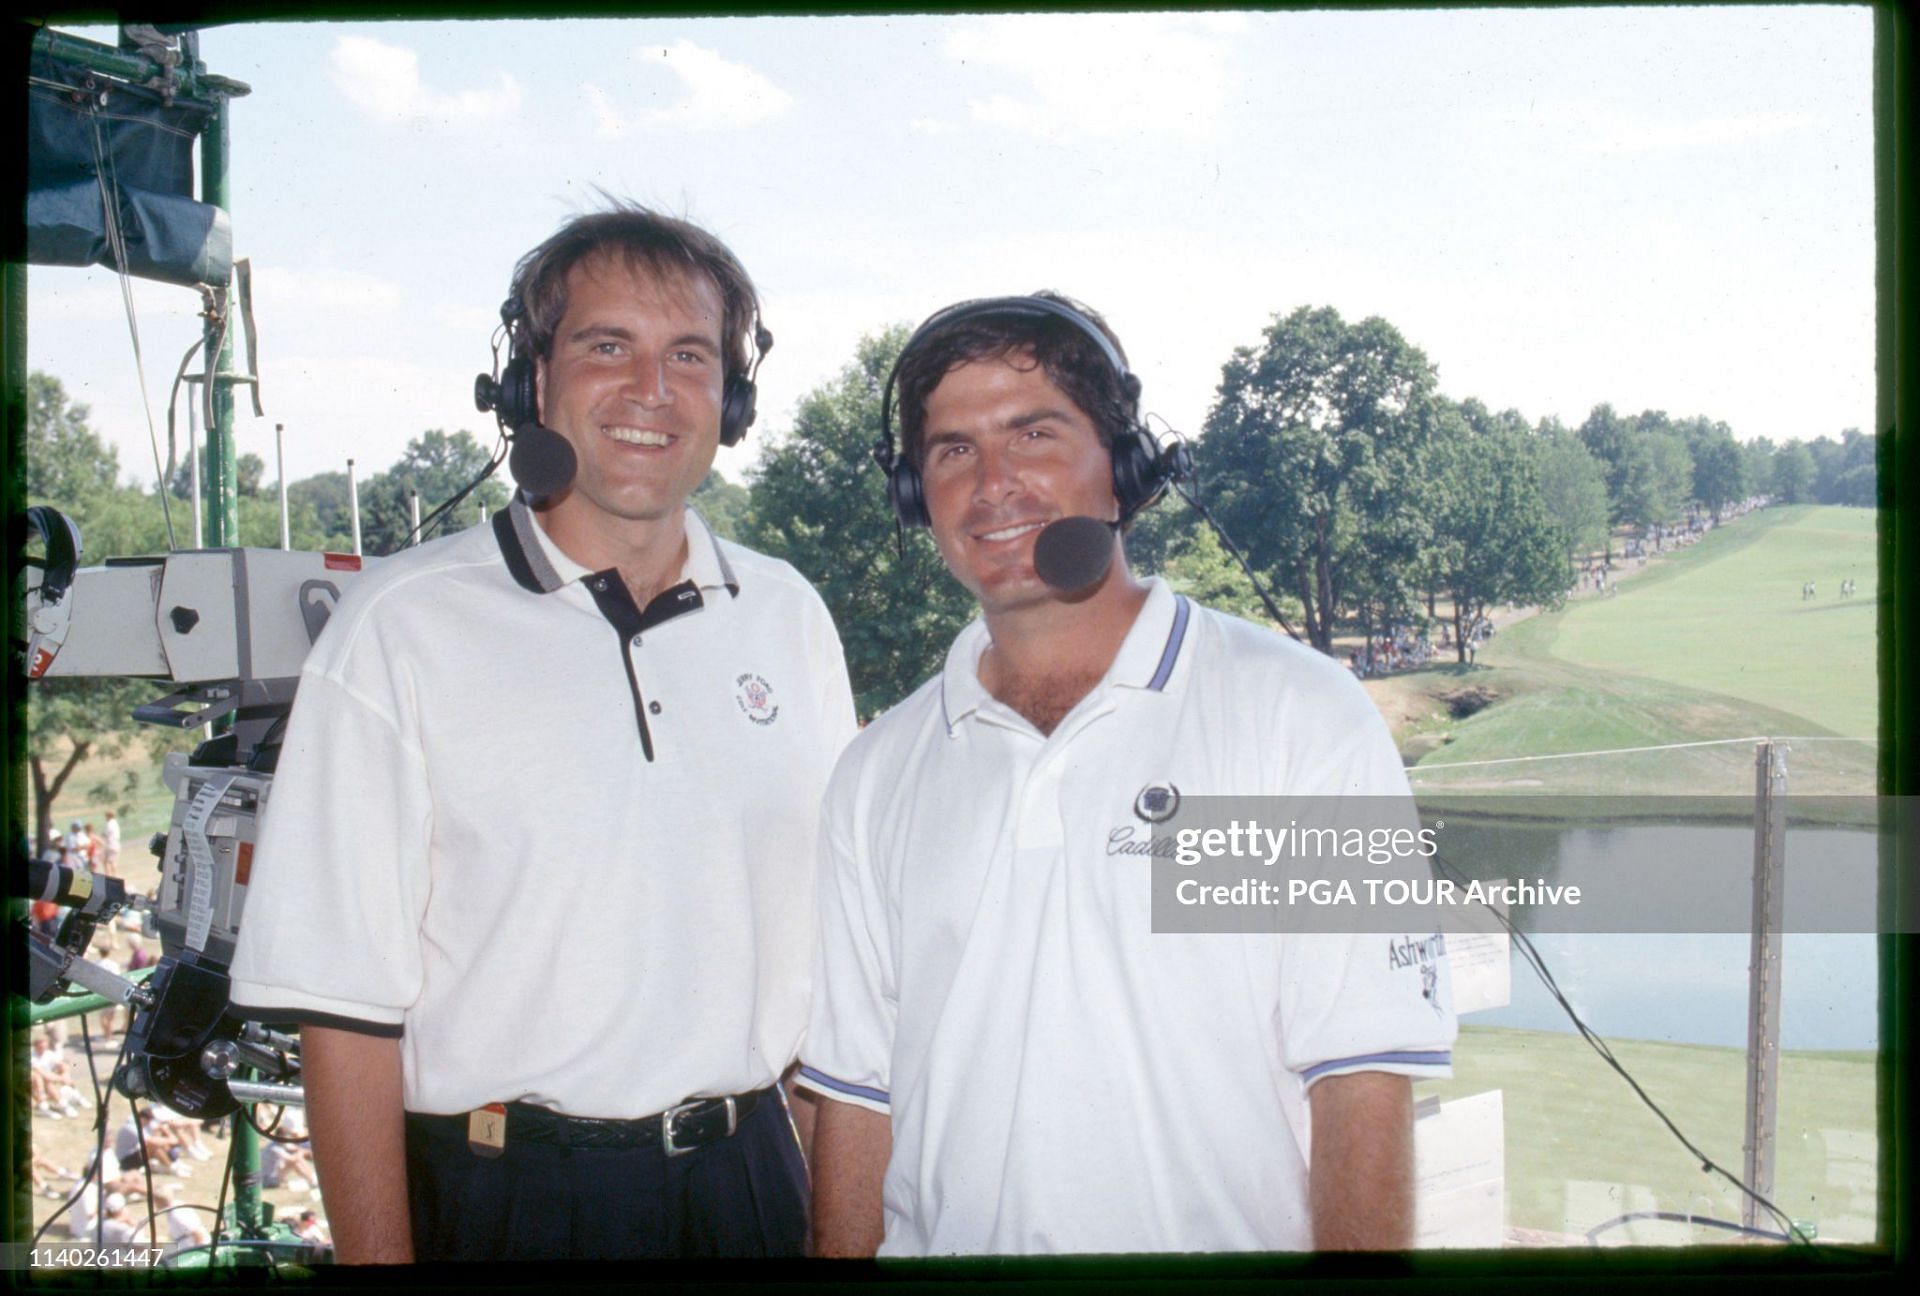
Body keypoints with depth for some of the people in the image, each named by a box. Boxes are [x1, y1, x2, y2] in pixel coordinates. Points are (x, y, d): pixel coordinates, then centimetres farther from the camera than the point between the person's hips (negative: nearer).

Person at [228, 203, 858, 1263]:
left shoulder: (789, 618, 5)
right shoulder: (400, 626, -8)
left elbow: (837, 935, 10)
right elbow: (345, 998, -9)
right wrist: (378, 1252, -13)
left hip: (750, 1178, 4)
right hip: (500, 1200, -3)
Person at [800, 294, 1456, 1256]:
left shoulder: (1301, 715, -9)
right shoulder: (875, 777, 4)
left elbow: (1363, 1084, -14)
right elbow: (859, 1097, 6)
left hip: (1224, 1233, -3)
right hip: (939, 1237, 4)